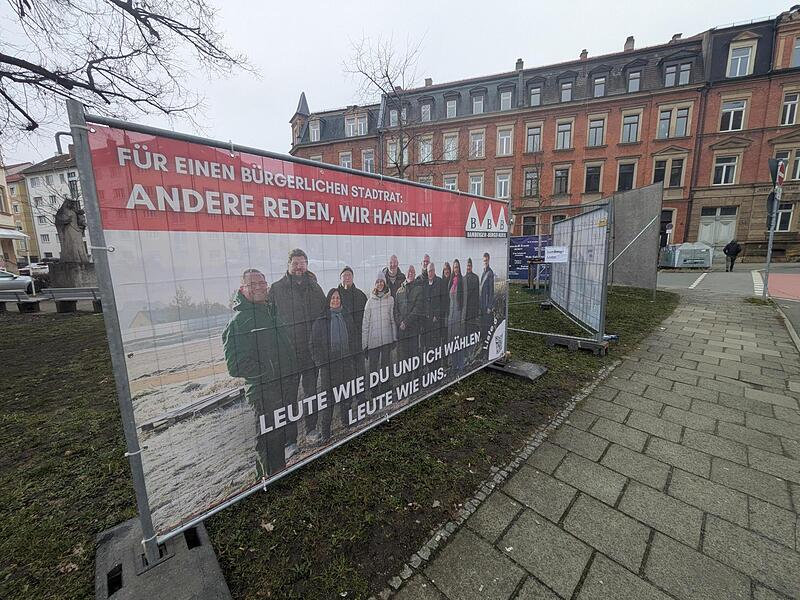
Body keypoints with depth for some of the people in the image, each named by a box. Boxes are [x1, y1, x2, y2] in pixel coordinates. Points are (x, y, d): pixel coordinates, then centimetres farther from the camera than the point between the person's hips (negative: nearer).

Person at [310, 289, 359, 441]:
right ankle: (325, 433, 13)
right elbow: (314, 343, -2)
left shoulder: (347, 317, 10)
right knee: (328, 398, 1)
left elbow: (354, 338, 14)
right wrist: (319, 362, -8)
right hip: (329, 364, -3)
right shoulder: (320, 320, -2)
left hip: (347, 362, 4)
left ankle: (347, 424, 31)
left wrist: (354, 357, 7)